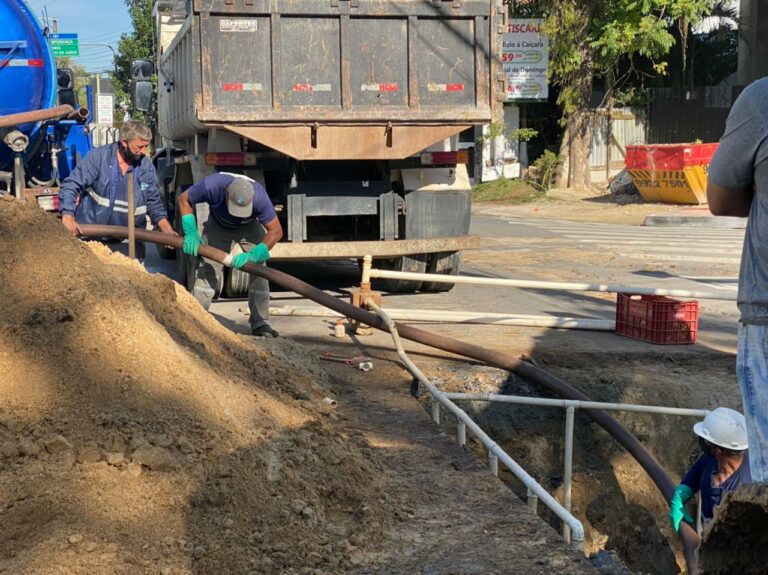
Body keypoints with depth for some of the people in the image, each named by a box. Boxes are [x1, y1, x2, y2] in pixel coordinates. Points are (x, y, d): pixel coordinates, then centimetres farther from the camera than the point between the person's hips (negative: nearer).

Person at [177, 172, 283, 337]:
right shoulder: (213, 186, -39)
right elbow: (184, 199, -19)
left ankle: (260, 323, -4)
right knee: (207, 270, -10)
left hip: (249, 228, 0)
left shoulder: (259, 196, -40)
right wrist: (191, 233, -28)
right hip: (218, 226, 0)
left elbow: (276, 231, -31)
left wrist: (252, 255, -41)